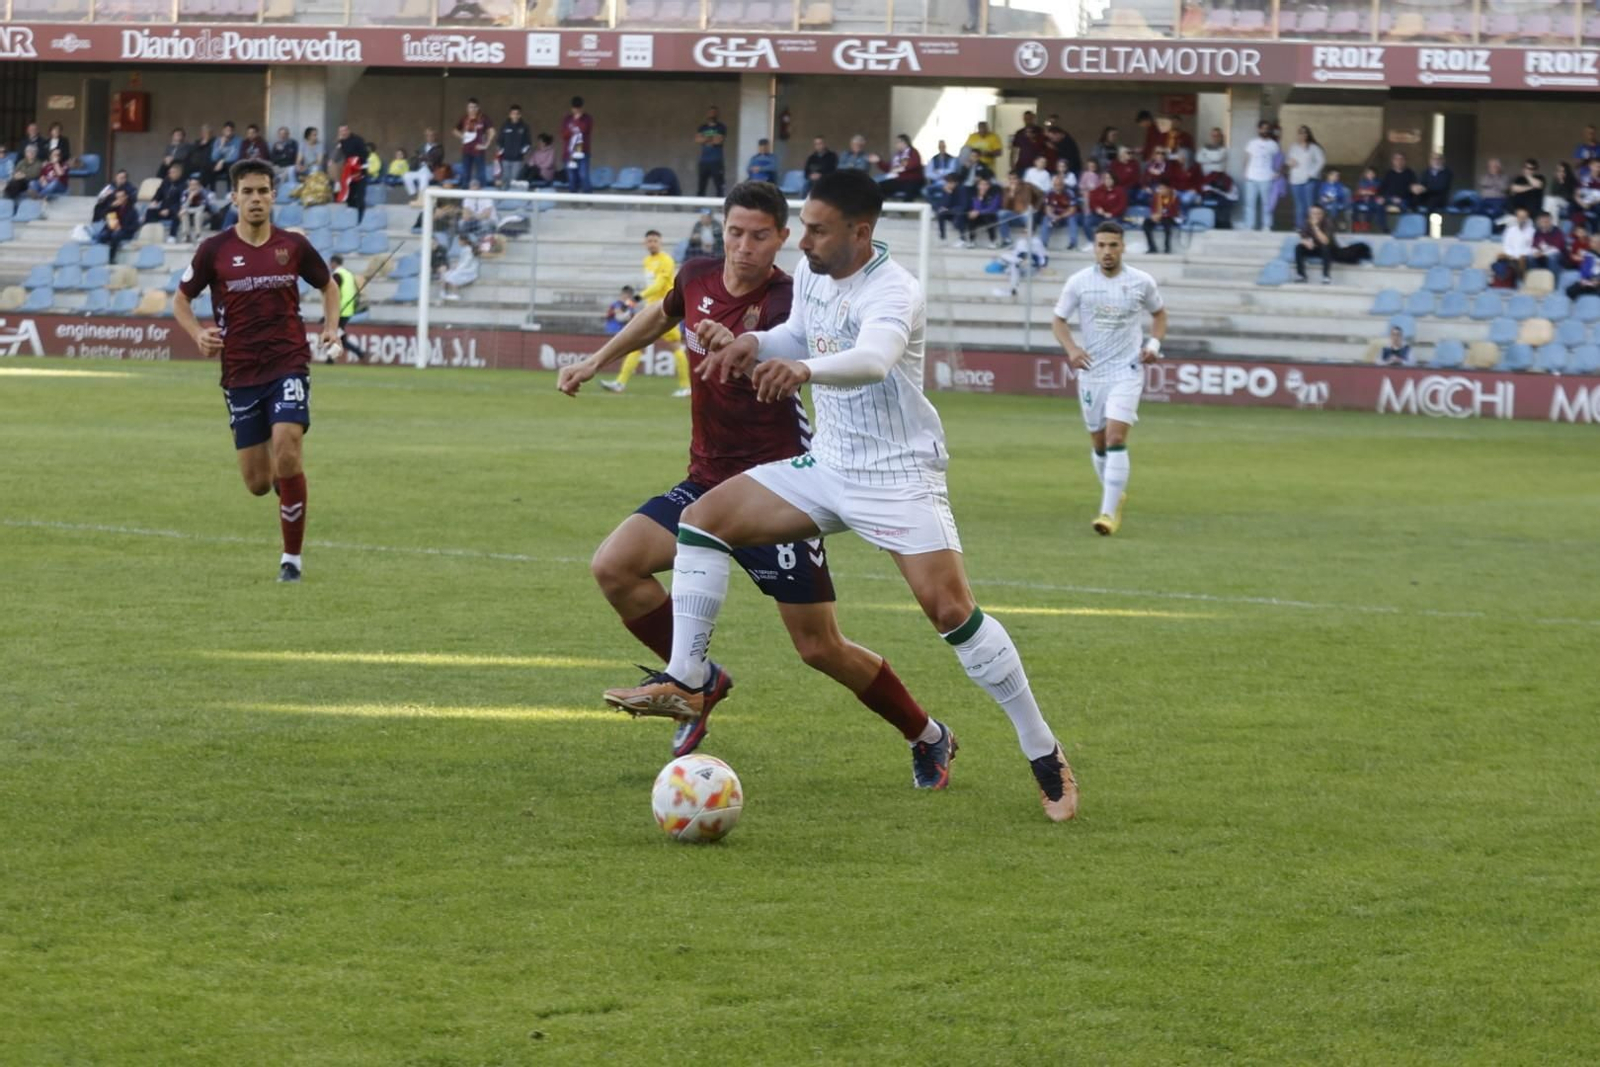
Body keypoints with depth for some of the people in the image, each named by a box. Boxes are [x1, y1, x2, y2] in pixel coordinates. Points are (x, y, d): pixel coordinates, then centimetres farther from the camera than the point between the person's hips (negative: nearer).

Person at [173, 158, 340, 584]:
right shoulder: (214, 250, -1)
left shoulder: (293, 246, 2)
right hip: (240, 372, 1)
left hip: (289, 363, -1)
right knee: (258, 483, 1)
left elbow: (328, 285, 19)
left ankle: (292, 557, -9)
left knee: (286, 449, -21)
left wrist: (331, 326, 2)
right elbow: (181, 299, 10)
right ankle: (284, 477, 42)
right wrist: (198, 333, -10)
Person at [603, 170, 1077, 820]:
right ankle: (686, 682, 0)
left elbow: (873, 357, -43)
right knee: (704, 518, -3)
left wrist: (804, 369, -63)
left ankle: (1045, 758, -6)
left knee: (952, 611, -17)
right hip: (826, 467, 8)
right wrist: (751, 345, -1)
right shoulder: (812, 272, 2)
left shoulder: (892, 292, -22)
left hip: (899, 475, -8)